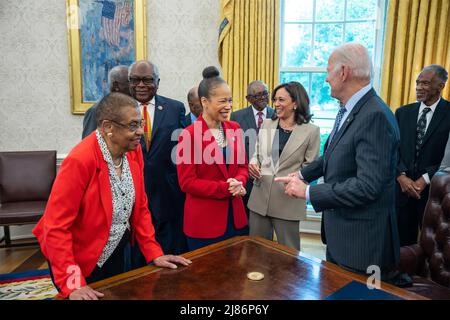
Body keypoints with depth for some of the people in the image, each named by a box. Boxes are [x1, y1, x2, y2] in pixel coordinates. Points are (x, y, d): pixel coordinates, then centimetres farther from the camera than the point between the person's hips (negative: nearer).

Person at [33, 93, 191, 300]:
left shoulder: (133, 151, -9)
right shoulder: (80, 160, -28)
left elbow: (140, 205, -1)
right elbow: (56, 226, -24)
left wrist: (154, 253, -3)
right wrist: (72, 283, -27)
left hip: (119, 250, 6)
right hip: (81, 260, -6)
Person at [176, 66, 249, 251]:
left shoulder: (235, 129, 4)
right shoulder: (189, 135, -14)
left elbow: (242, 166, 10)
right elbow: (187, 182, -14)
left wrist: (238, 182, -12)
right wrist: (225, 189, -19)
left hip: (236, 218, 6)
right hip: (203, 222, -5)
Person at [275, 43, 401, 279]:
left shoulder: (375, 116, -25)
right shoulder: (348, 109, 5)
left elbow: (367, 186, -30)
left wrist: (308, 192, -22)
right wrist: (302, 174, 14)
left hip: (362, 240, -9)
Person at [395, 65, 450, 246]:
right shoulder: (402, 112, 8)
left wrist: (425, 179, -14)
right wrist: (401, 176, -10)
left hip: (434, 190, -2)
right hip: (402, 190, 3)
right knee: (403, 243, 11)